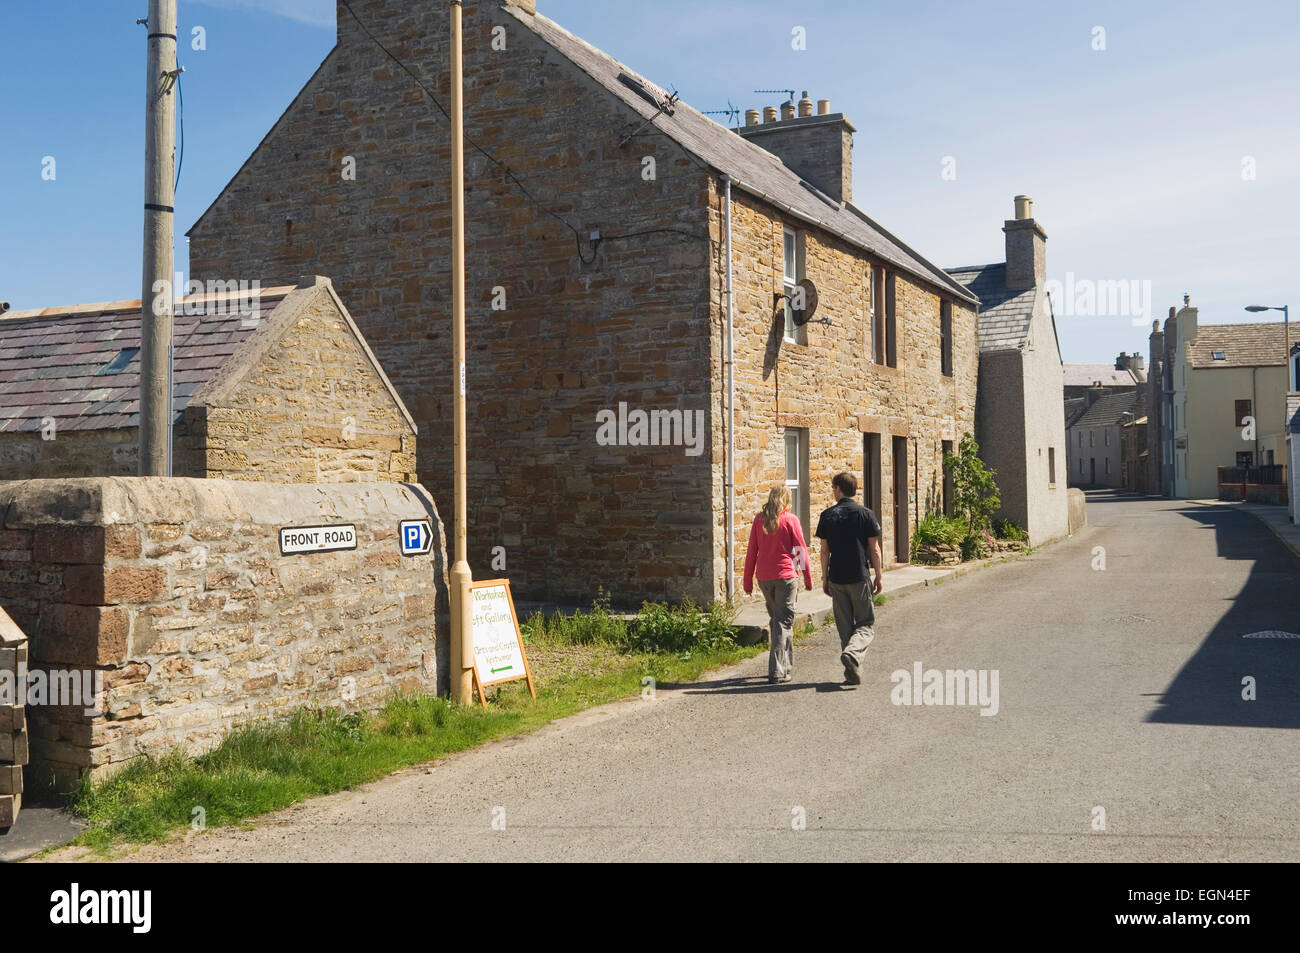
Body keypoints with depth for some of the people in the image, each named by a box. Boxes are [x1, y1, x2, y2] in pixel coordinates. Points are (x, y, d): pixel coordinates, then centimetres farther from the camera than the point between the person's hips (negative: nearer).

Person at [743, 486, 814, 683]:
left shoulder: (759, 519, 5)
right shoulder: (790, 519, -4)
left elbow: (751, 551, 7)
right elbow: (801, 550, -2)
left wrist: (748, 580, 12)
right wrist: (808, 578, 6)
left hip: (764, 577, 4)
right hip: (785, 575, -4)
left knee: (776, 617, 19)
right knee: (783, 621, -1)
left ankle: (787, 663, 30)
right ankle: (776, 671, -7)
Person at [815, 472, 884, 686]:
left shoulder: (827, 516, 0)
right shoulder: (865, 514, -3)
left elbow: (824, 551, 1)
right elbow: (874, 550, -2)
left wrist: (824, 578, 10)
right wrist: (879, 576, 7)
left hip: (836, 579, 2)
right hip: (860, 578, -2)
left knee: (845, 626, 10)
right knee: (866, 624, 7)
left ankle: (852, 673, 8)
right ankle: (852, 653, -20)